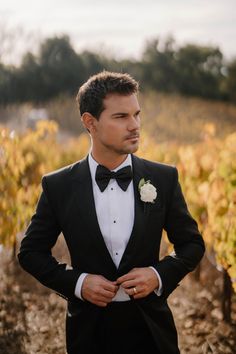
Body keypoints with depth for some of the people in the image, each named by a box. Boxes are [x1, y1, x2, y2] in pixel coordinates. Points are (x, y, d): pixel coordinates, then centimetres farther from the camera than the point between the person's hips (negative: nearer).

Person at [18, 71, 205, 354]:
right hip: (90, 330, -1)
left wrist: (161, 275, -13)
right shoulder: (58, 186, -7)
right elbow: (31, 251, 1)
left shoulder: (164, 178, -5)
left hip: (150, 328, 1)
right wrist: (76, 282, -13)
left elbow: (191, 243, 4)